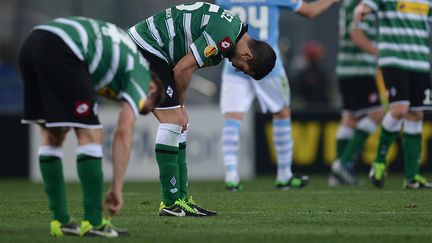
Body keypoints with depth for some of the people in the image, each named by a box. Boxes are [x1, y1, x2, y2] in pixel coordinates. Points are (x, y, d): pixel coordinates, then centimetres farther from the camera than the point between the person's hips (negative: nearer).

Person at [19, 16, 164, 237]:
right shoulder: (140, 73, 14)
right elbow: (123, 132, 5)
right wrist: (117, 189, 7)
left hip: (31, 44, 8)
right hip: (61, 51, -8)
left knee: (52, 135, 17)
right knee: (91, 134, 1)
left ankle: (60, 221, 18)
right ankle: (93, 223, 3)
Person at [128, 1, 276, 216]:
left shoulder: (232, 26, 12)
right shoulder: (225, 37, -20)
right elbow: (181, 69, -19)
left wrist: (179, 105, 9)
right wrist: (179, 104, -2)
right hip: (146, 49, -10)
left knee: (178, 124, 9)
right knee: (173, 121, -10)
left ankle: (180, 198, 11)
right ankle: (171, 204, -8)